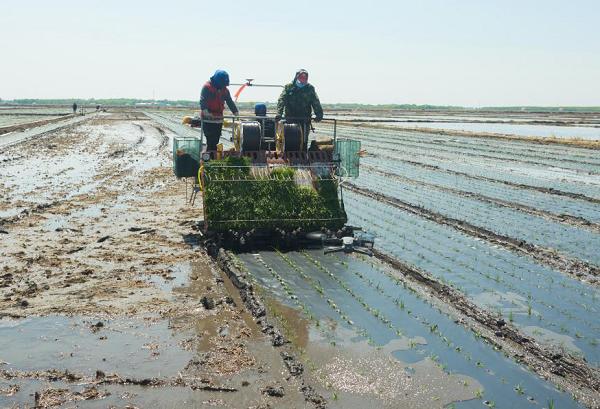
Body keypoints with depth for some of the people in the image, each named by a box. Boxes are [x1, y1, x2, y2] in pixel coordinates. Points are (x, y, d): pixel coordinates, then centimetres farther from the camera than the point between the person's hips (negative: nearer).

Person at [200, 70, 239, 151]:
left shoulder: (225, 90, 13)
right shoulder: (207, 87, -7)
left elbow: (230, 102, 15)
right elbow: (203, 101, -17)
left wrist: (236, 113, 3)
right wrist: (205, 111, -33)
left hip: (219, 120, 6)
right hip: (208, 120, -6)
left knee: (216, 141, 8)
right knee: (210, 141, -10)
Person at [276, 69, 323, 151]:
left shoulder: (310, 88, 7)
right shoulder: (288, 87, 4)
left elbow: (316, 102, -2)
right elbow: (281, 100, -7)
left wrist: (319, 114, -18)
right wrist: (279, 113, -23)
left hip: (305, 120, 1)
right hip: (290, 119, -1)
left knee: (304, 140, 1)